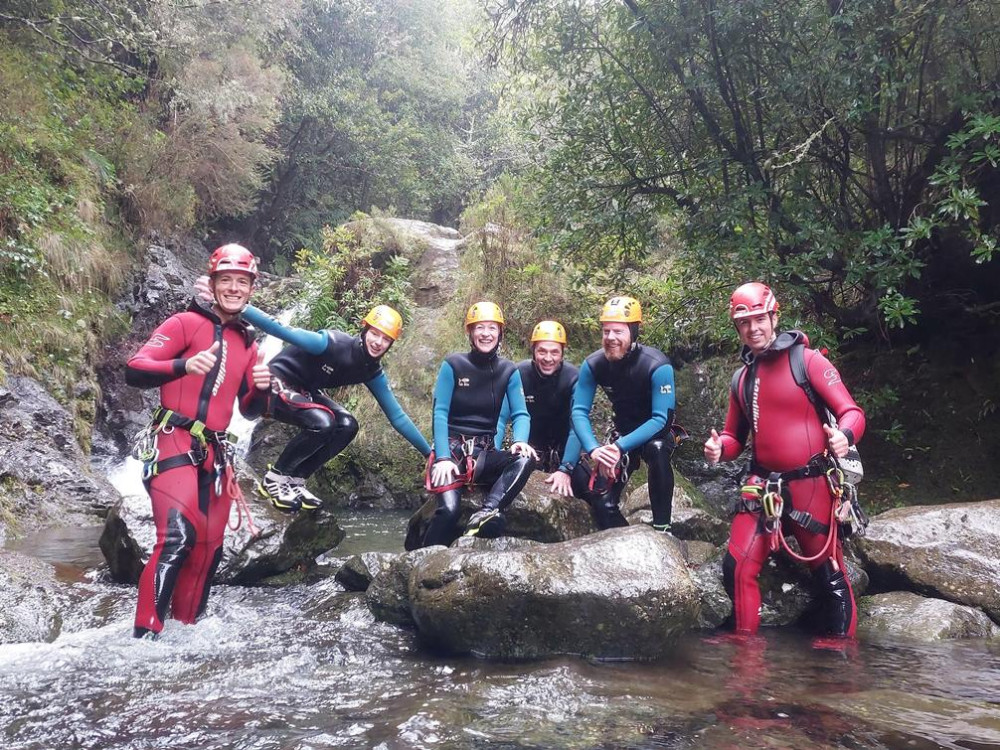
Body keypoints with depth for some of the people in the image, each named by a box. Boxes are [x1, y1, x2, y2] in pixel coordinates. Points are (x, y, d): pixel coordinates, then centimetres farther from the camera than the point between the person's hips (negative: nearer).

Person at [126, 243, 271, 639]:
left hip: (215, 454, 7)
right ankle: (145, 633, -20)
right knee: (178, 536, -23)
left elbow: (250, 412, 20)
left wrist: (261, 389, -3)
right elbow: (134, 371, -11)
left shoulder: (248, 344, 18)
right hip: (173, 443, -7)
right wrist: (184, 365, -29)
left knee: (207, 550, 8)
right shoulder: (186, 323, -1)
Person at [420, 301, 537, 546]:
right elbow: (440, 413, -8)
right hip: (452, 450, -3)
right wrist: (443, 457, -21)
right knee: (449, 509, -27)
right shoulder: (453, 365, -3)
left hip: (485, 454, 3)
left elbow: (520, 414, 0)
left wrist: (520, 441, -24)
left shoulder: (508, 371, 5)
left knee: (524, 459, -28)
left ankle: (487, 513, -40)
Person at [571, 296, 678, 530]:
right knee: (603, 500, -8)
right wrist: (594, 449, -36)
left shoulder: (657, 366, -29)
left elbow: (661, 419, -30)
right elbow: (579, 412, -18)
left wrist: (620, 447, -41)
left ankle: (662, 527, -24)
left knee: (657, 449, -38)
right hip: (623, 432, 4)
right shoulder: (593, 365, -18)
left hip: (656, 432, -3)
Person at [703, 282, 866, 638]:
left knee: (830, 573, 3)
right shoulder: (742, 377, 14)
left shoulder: (807, 360, -4)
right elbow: (735, 436, 20)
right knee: (737, 567, 0)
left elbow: (851, 411, -8)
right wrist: (719, 448, -3)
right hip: (762, 486, 5)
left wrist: (844, 436, -31)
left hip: (809, 486, -5)